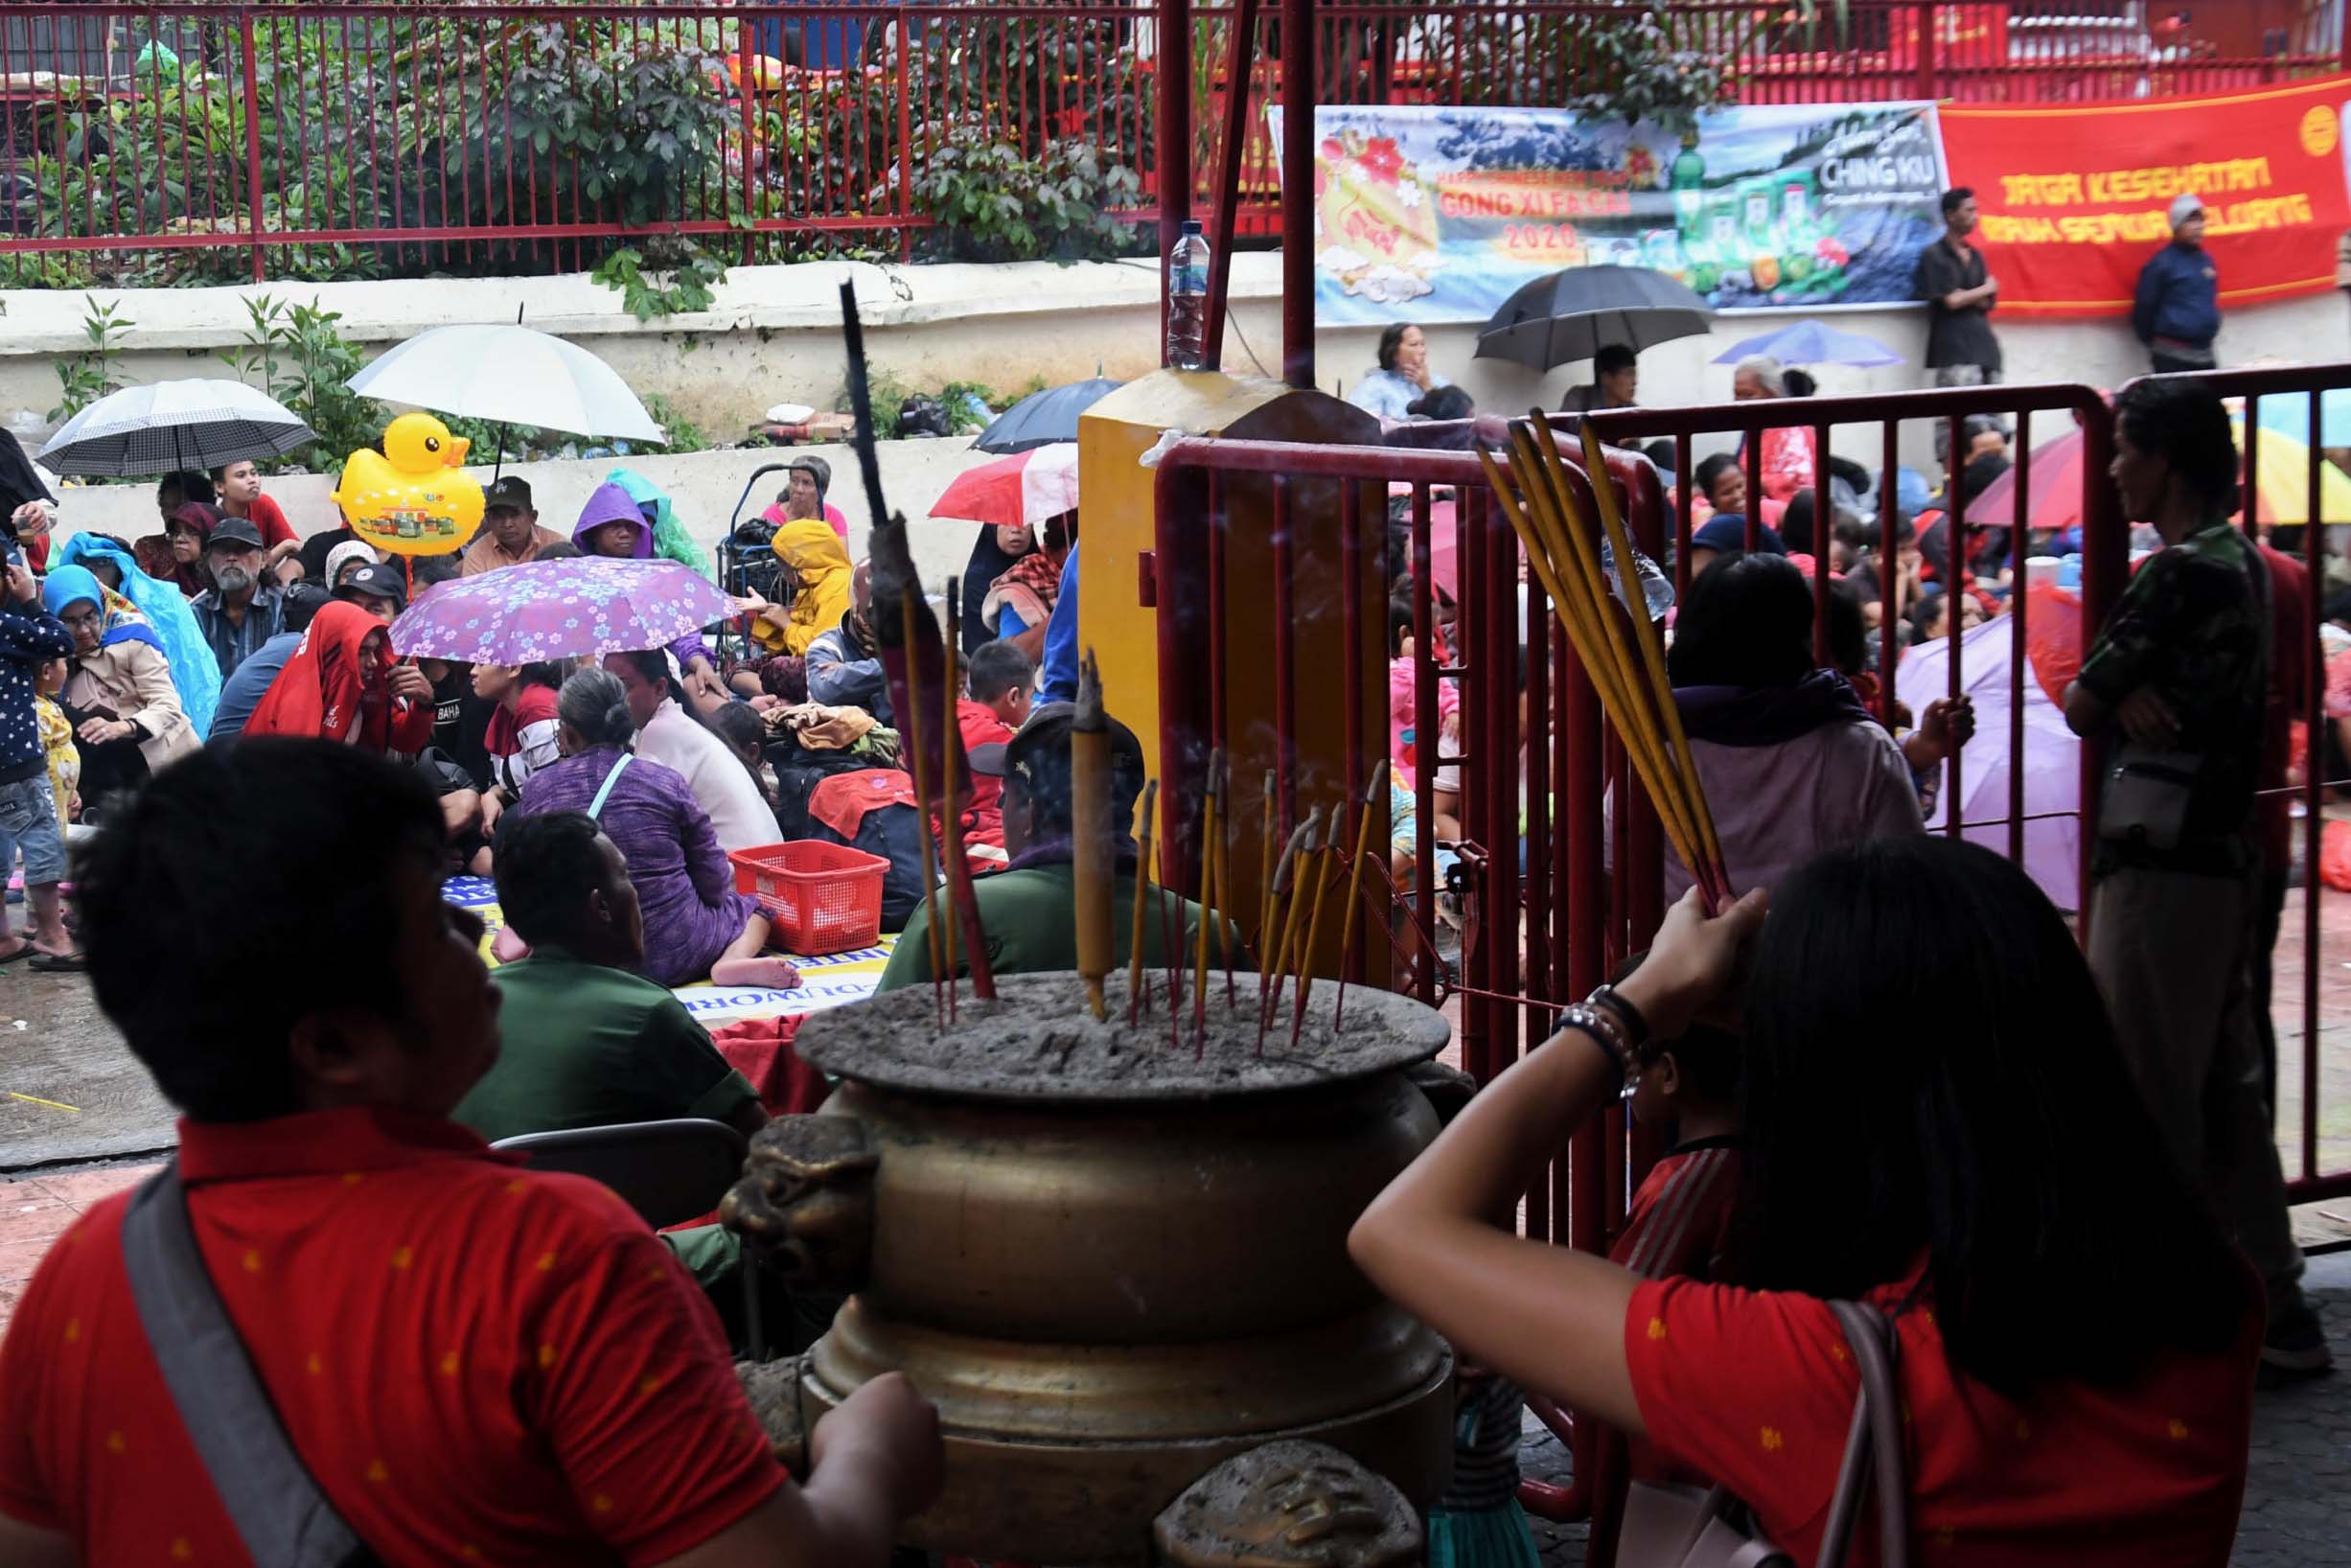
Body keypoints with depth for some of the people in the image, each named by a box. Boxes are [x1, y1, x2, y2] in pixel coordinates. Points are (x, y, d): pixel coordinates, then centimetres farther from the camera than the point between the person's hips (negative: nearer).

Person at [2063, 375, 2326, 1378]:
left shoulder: (2178, 574, -18)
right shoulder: (2242, 564, 12)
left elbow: (2080, 709, -13)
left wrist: (2112, 701, 4)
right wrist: (2133, 699, -9)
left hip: (2160, 862, -9)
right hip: (2226, 852, 9)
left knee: (2146, 1097, -1)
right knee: (2225, 1088, 14)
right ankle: (2272, 1307, 19)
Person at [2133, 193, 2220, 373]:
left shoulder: (2205, 259, 11)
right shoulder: (2162, 263, -9)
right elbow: (2144, 308, -4)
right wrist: (2155, 345, 6)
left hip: (2204, 354, 7)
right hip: (2172, 356, -7)